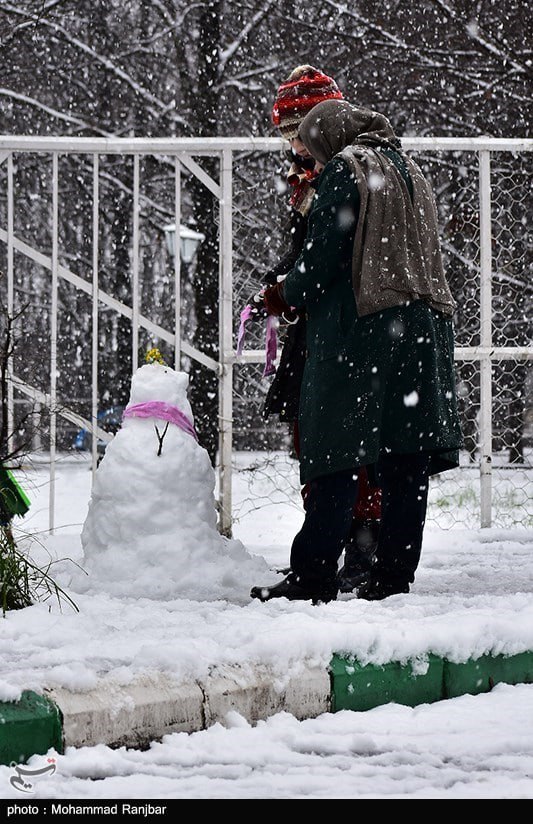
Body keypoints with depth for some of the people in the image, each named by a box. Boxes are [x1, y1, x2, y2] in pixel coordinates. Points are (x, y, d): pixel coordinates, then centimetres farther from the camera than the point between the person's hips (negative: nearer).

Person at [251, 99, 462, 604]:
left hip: (360, 324, -7)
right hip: (425, 319, 7)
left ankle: (314, 574, -8)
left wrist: (286, 296, 8)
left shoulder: (345, 168, -3)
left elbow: (323, 254, -10)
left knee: (337, 453, -6)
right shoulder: (410, 172, 19)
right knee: (406, 460, 4)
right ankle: (395, 572, 4)